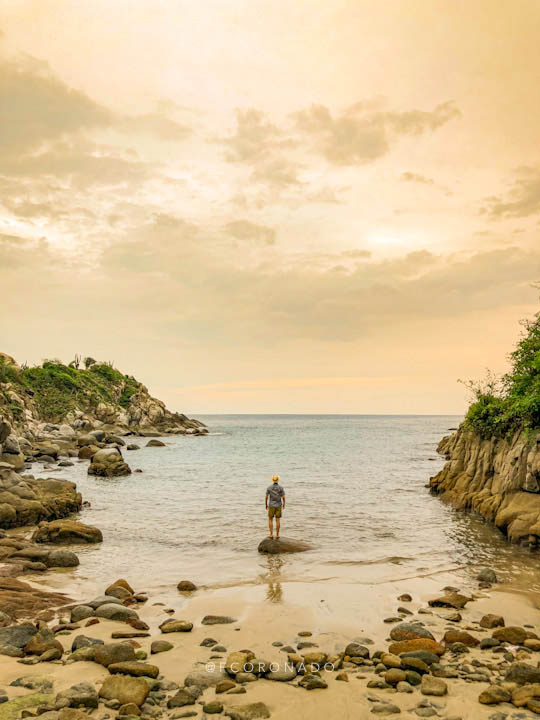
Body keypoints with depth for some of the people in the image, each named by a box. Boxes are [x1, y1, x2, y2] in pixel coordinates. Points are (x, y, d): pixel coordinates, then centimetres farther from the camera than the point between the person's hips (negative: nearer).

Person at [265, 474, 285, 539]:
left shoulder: (269, 487, -7)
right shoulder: (280, 487, -7)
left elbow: (266, 497, -4)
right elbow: (283, 497, -5)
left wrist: (266, 505, 10)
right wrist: (284, 504, 12)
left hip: (271, 506, 0)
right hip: (278, 506, 1)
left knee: (270, 520, 11)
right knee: (278, 520, 6)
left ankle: (271, 534, 3)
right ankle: (277, 535, 6)